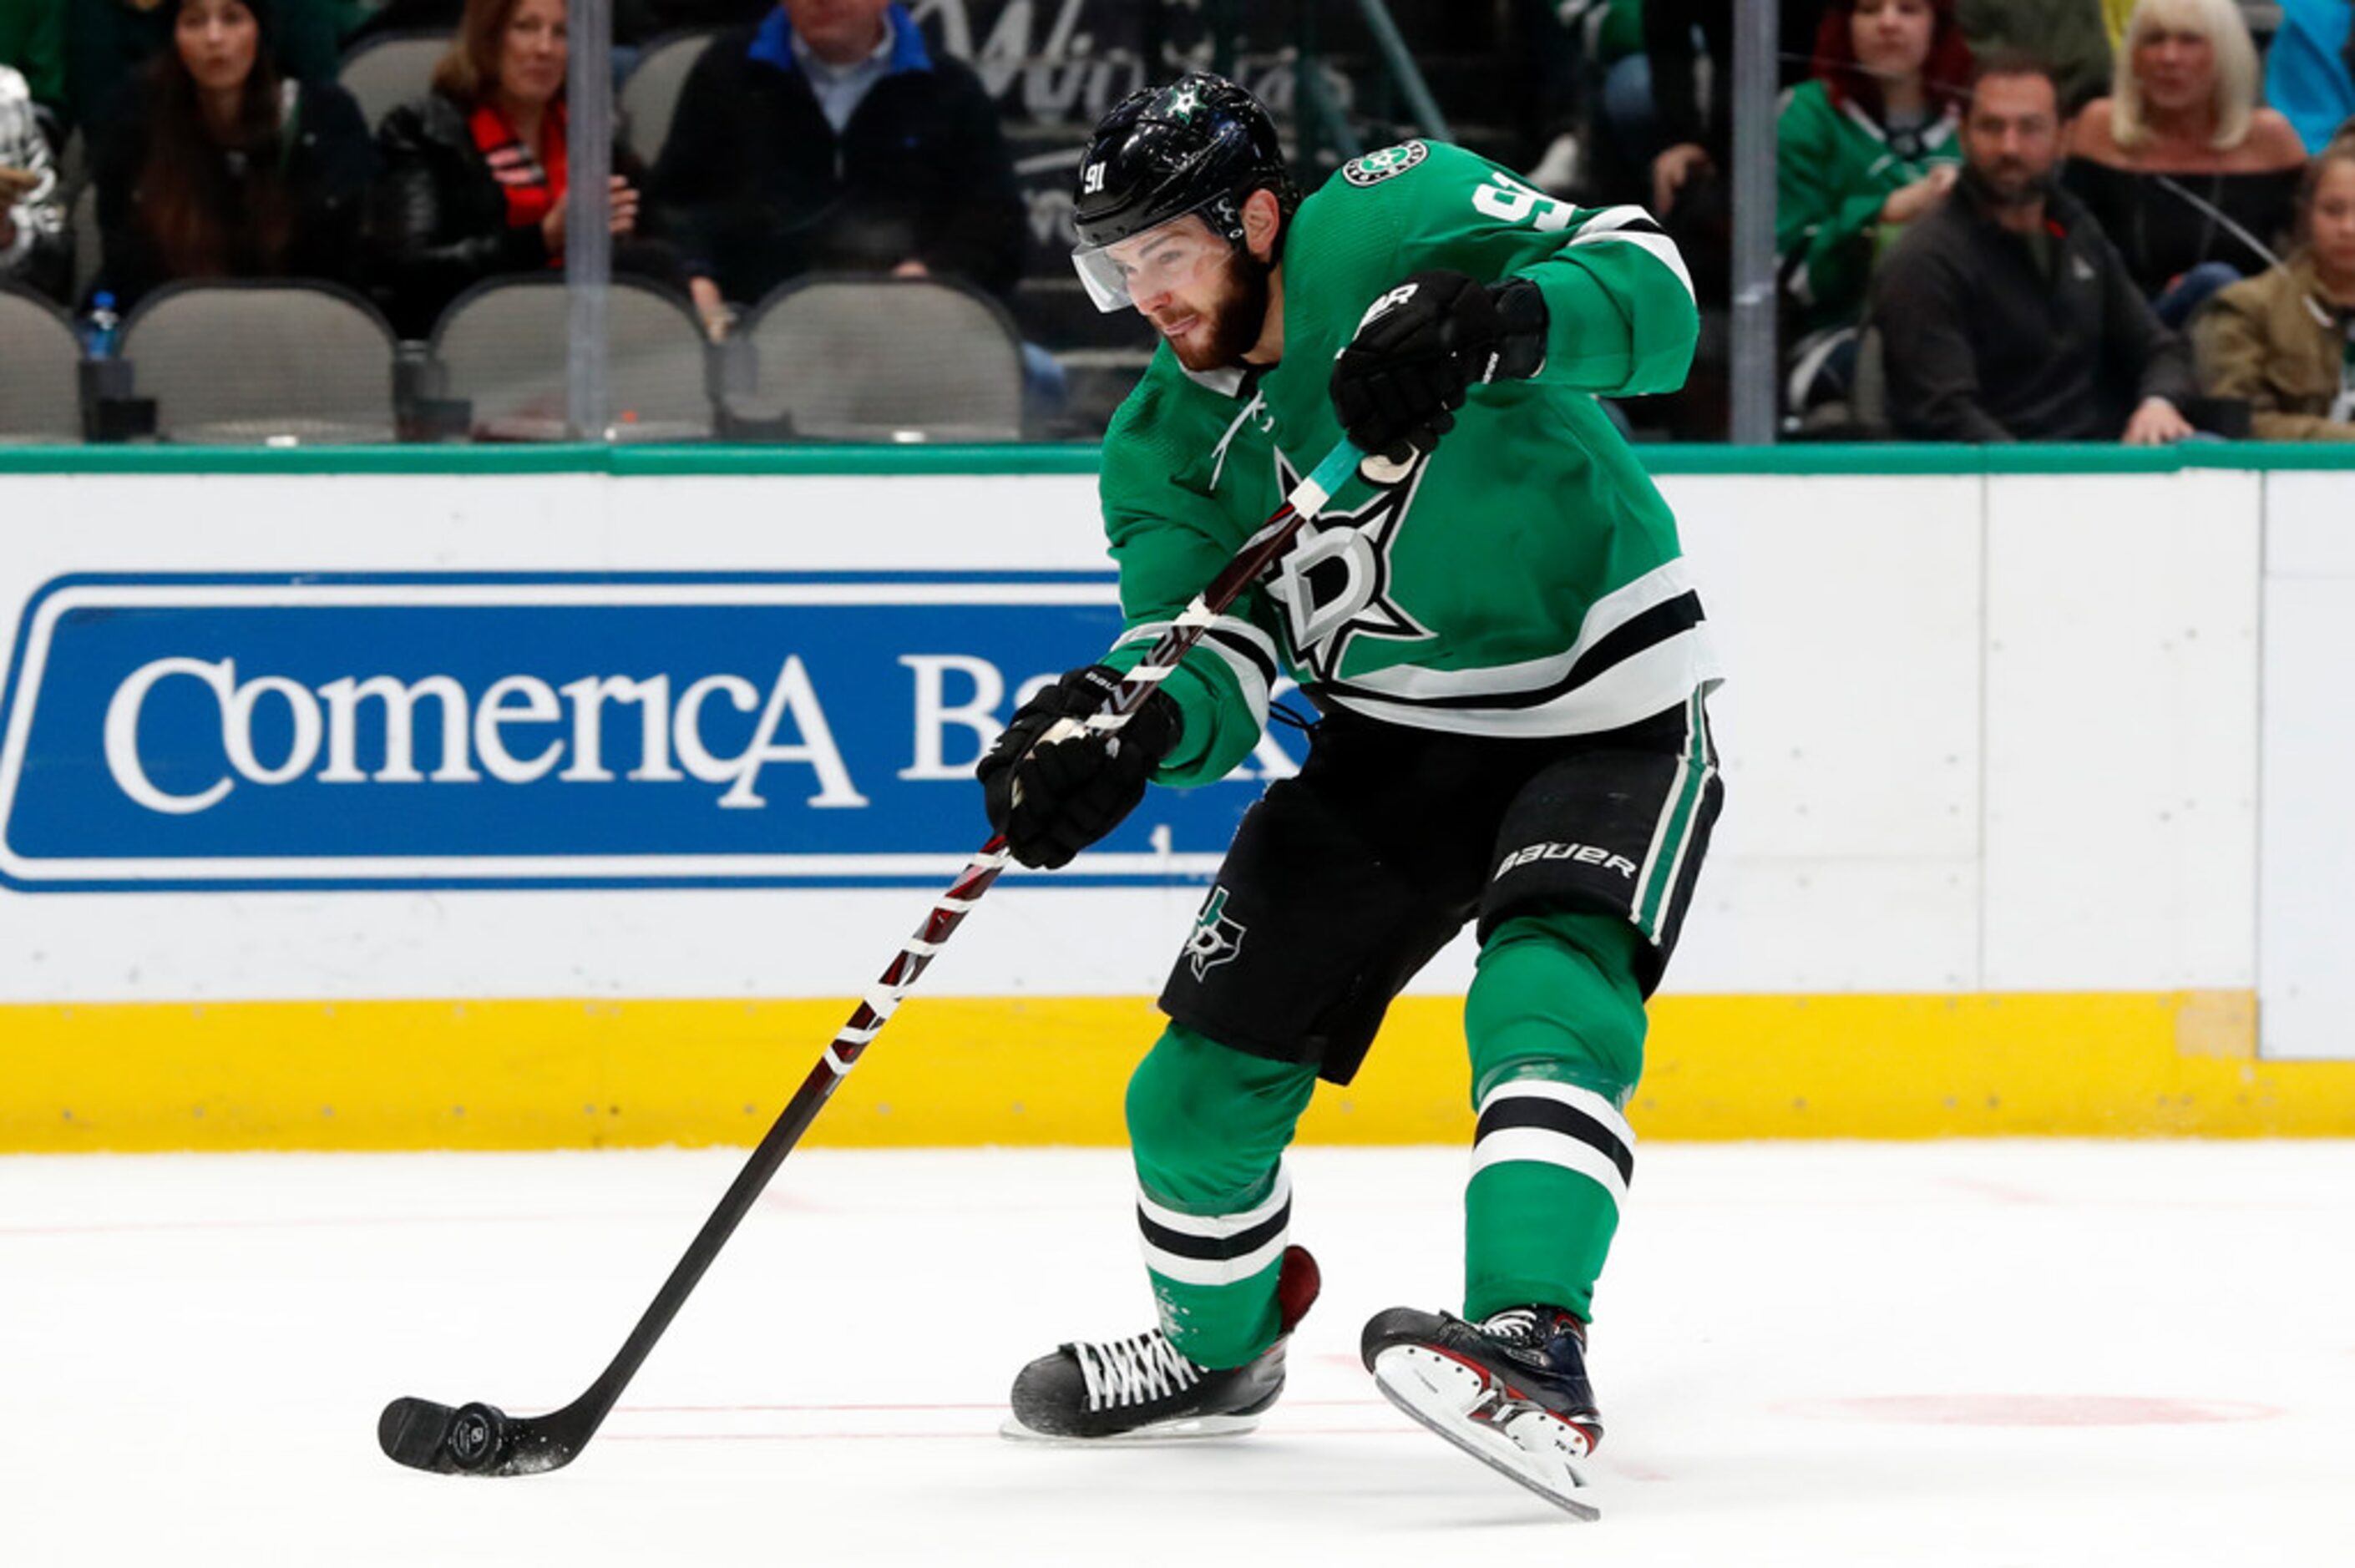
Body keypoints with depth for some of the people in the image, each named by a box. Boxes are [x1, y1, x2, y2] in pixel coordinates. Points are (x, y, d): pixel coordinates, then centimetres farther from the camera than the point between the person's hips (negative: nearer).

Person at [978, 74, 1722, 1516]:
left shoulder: (1398, 223, -18)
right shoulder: (1166, 447, -2)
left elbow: (1650, 287, -25)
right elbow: (1218, 673, -9)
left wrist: (1491, 325, -45)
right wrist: (1125, 721, -32)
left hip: (1609, 705, -6)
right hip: (1396, 738, 6)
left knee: (1546, 999, -30)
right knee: (1209, 1070, 6)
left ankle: (1530, 1350, -41)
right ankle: (1218, 1343, 32)